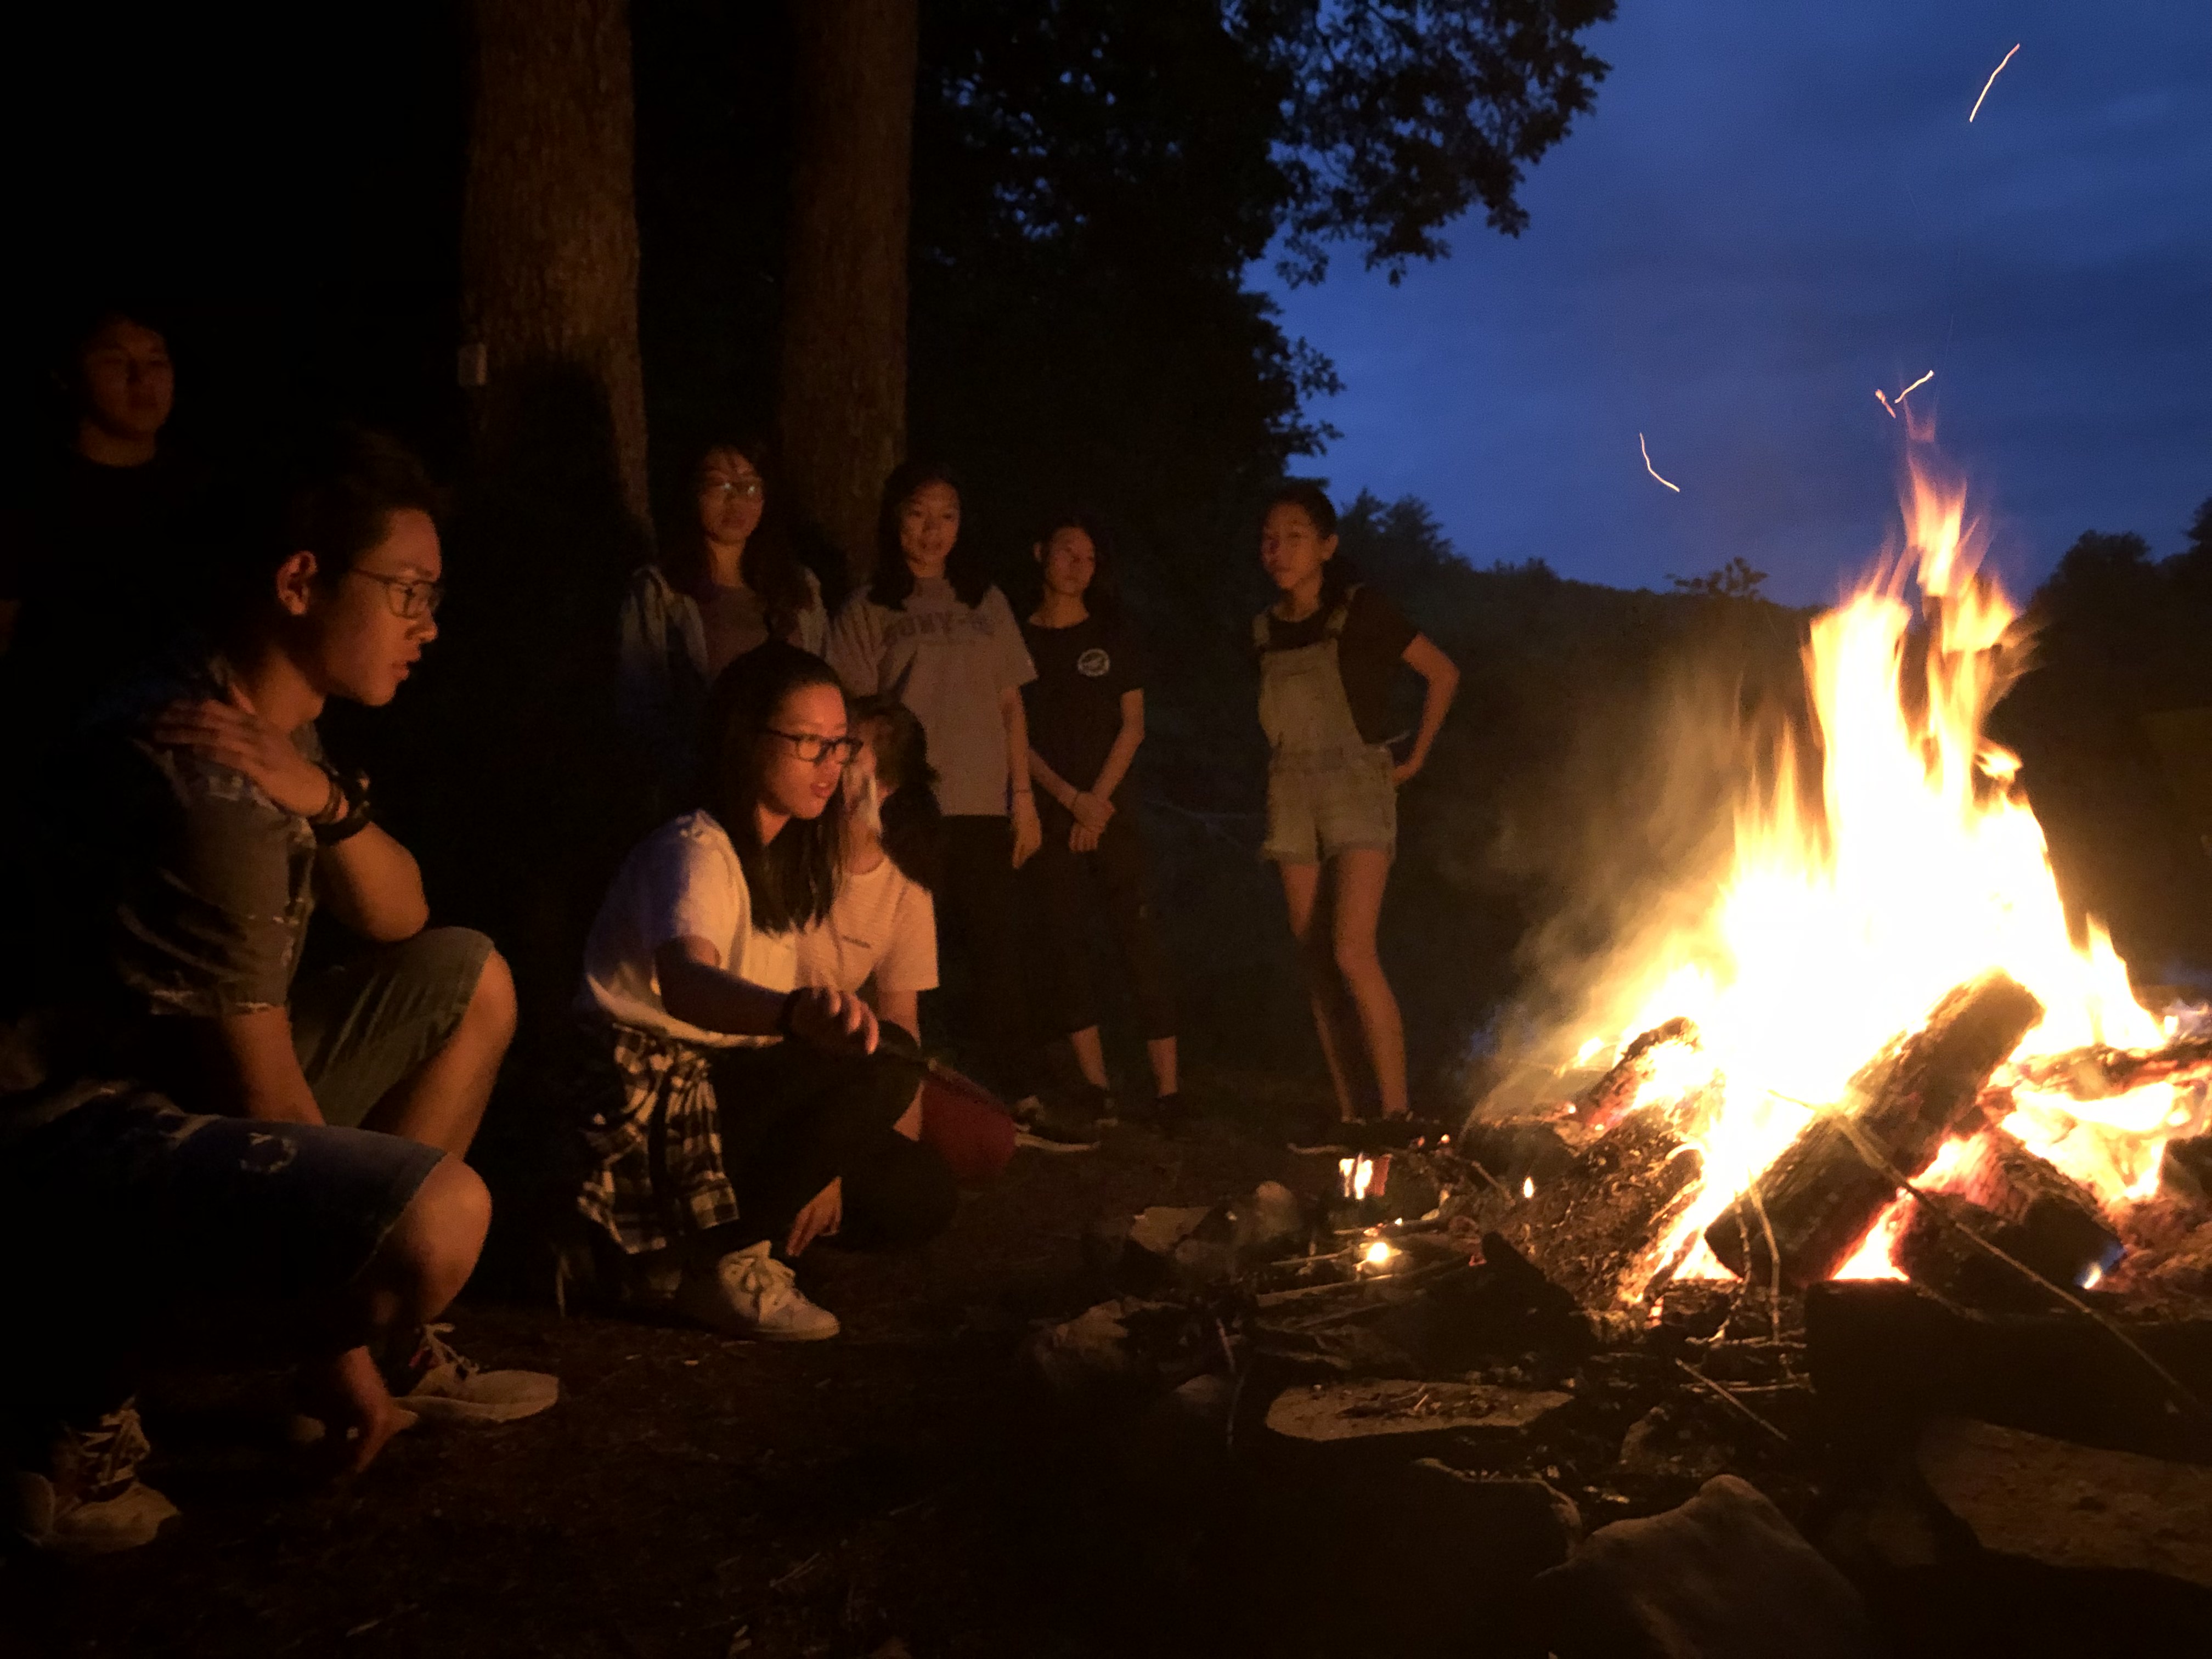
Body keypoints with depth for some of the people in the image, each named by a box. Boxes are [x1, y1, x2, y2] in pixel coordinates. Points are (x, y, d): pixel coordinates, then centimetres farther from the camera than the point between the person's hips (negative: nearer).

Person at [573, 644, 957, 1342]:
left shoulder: (789, 860, 11)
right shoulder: (694, 852, -18)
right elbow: (683, 983, -41)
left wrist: (822, 1162, 1)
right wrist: (799, 1011, -63)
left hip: (732, 1089, 9)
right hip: (646, 1103, -9)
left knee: (922, 1197, -3)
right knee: (881, 1075, -29)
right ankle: (707, 1260, -13)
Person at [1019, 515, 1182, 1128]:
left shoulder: (1110, 636, 10)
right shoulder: (1018, 639, 6)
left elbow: (1132, 725, 5)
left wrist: (1098, 800, -7)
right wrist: (1069, 797, -9)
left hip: (1110, 808, 0)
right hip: (1050, 814, 0)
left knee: (1139, 939, -6)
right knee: (1065, 944, 0)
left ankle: (1166, 1087, -6)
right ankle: (1096, 1087, 6)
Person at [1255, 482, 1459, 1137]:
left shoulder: (1360, 611, -7)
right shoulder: (1266, 629, 8)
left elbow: (1443, 673, -1)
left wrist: (1414, 759, -1)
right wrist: (1290, 767, 12)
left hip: (1359, 793, -5)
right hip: (1292, 801, 6)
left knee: (1352, 953, -18)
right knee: (1315, 963, 3)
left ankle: (1396, 1113, -13)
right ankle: (1347, 1114, 9)